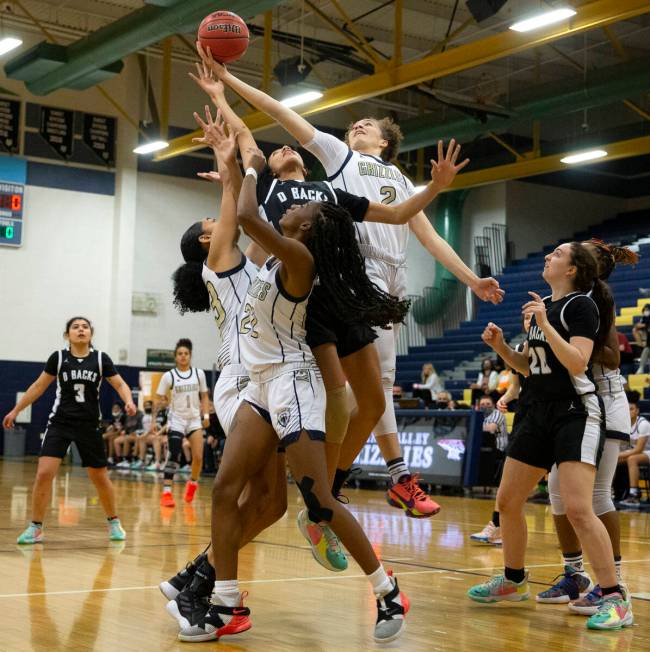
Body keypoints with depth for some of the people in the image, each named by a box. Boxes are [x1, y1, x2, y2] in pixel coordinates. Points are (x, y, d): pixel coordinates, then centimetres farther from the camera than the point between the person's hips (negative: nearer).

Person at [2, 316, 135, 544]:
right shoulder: (58, 358, -2)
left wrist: (128, 402, -21)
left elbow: (120, 384, 0)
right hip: (59, 423, 0)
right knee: (44, 474, -14)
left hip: (89, 426, 0)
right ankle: (35, 528, -1)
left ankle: (114, 522, 30)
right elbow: (39, 386, 7)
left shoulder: (101, 359, -3)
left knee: (100, 478, 9)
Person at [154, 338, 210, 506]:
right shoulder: (169, 376, -5)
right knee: (173, 456, -11)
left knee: (198, 457, -6)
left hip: (194, 419, 2)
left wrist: (206, 415, 0)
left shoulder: (199, 374, 2)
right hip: (176, 419, -2)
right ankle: (166, 492, -7)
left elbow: (204, 396, 10)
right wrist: (154, 419, -11)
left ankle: (192, 483, 22)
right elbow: (158, 399, -3)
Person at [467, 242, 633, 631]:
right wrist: (500, 346, 6)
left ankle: (616, 599, -11)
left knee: (577, 508, -20)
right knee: (508, 501, 12)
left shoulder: (581, 305, -9)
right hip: (539, 411, 9)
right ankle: (514, 581, 31)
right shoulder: (542, 305, 15)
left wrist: (544, 324, -23)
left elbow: (577, 363, -21)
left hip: (576, 412, -9)